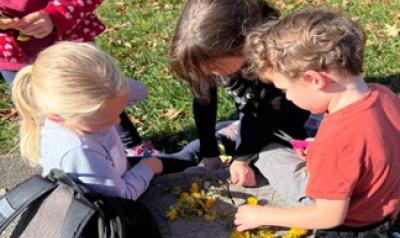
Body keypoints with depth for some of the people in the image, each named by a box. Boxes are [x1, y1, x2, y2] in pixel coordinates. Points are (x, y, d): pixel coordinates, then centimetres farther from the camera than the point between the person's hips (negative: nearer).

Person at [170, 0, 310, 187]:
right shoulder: (211, 56, -29)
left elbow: (276, 110, -29)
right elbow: (204, 101, -17)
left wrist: (242, 157, -35)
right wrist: (209, 154, -19)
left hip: (286, 110, -3)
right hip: (252, 111, 4)